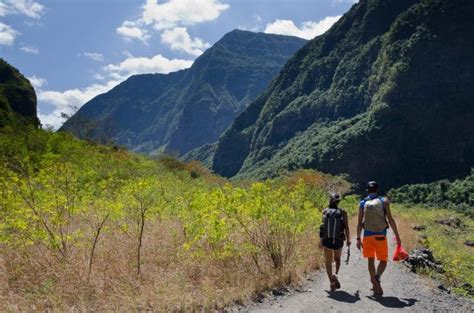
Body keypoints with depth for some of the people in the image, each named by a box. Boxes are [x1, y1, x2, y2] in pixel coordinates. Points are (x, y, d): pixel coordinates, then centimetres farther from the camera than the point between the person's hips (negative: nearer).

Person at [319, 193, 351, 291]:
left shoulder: (325, 211, -3)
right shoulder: (342, 212, -5)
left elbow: (323, 226, -3)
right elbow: (346, 227, -6)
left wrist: (321, 240, 6)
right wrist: (348, 239, 8)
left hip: (326, 240, 0)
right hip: (338, 241, 0)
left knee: (328, 261, 14)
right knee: (337, 258, 24)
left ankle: (331, 283, 8)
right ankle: (335, 275, 1)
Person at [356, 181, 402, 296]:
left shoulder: (362, 203, 3)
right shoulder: (384, 201, -1)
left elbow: (359, 223, 1)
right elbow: (390, 220, -5)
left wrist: (358, 239, 7)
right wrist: (397, 236, 0)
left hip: (367, 235, 2)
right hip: (381, 236, -1)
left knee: (371, 260, 14)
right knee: (383, 260, 10)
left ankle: (376, 286, 16)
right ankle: (377, 277, -18)